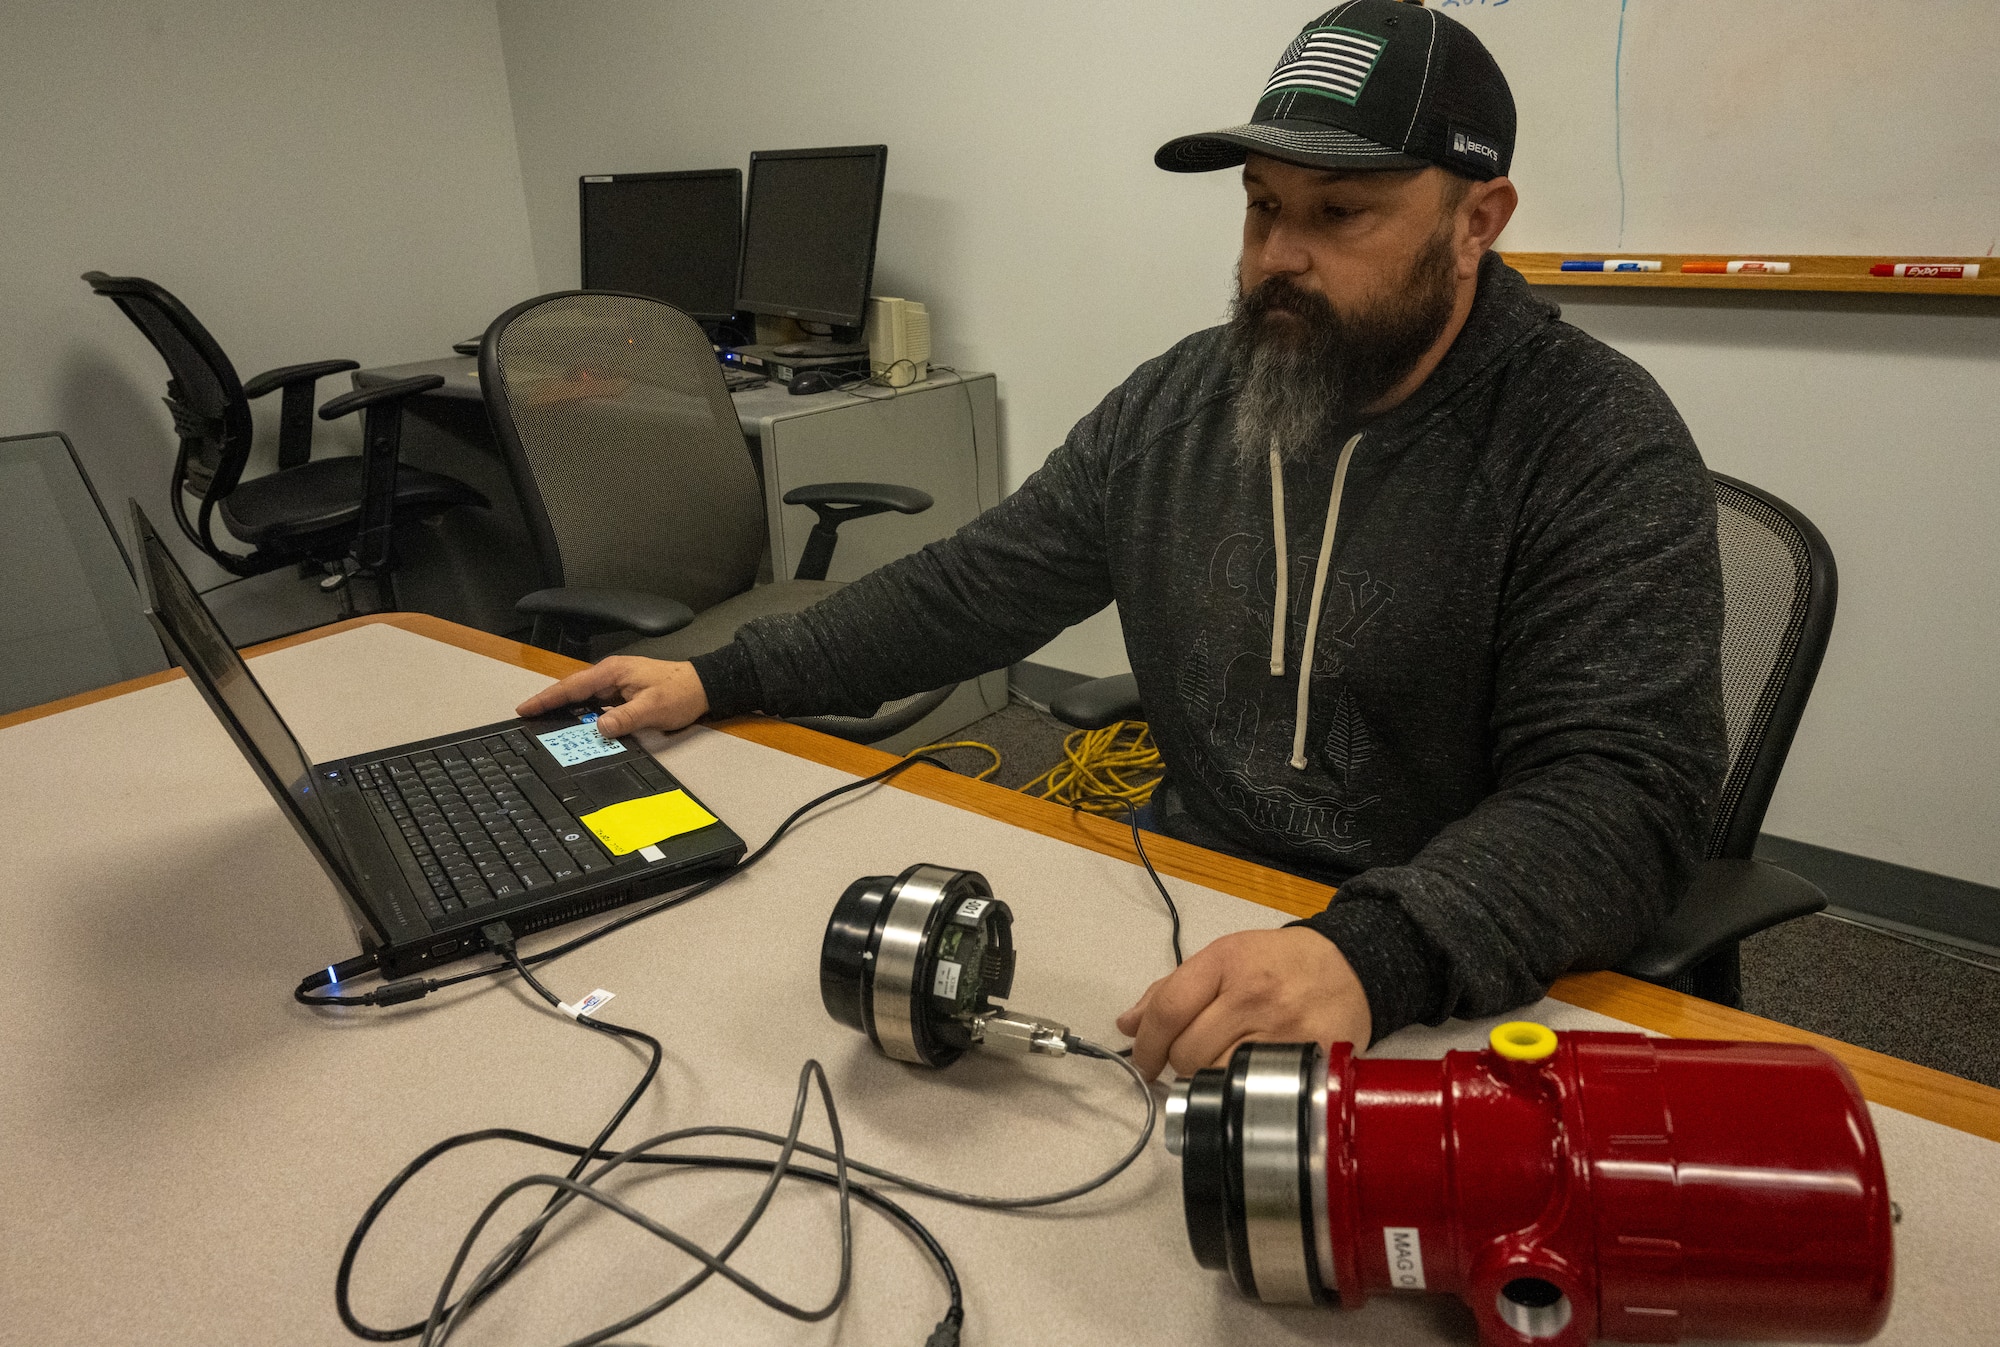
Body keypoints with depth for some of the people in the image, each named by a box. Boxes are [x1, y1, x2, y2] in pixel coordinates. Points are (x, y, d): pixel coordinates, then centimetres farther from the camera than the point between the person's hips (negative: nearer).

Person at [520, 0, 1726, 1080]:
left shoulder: (1602, 448, -12)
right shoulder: (1173, 406, 5)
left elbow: (1626, 795, -21)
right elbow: (976, 588, 10)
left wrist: (1372, 956, -39)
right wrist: (719, 679, 5)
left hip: (1469, 990, -4)